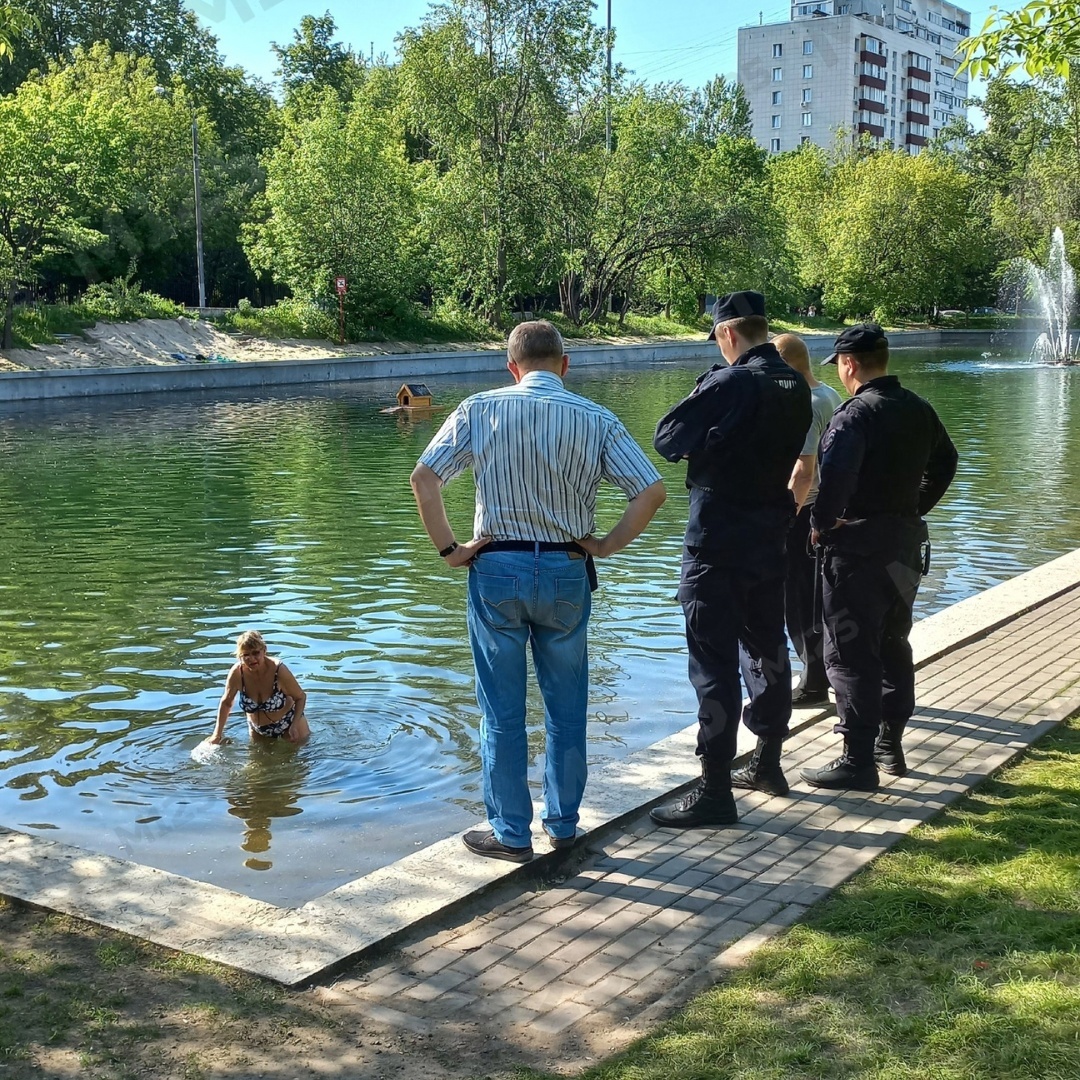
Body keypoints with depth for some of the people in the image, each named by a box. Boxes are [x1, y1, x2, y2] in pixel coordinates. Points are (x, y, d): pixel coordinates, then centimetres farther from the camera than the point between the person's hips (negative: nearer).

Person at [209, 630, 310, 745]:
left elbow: (301, 697, -16)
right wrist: (217, 734, -5)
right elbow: (226, 702, -5)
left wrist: (295, 725, -30)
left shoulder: (278, 670, -30)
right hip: (258, 730, 3)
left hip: (288, 723, -2)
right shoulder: (236, 673, -24)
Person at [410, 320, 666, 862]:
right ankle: (563, 822, 27)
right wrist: (605, 546, 0)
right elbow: (652, 491, -7)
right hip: (566, 572, 1)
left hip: (496, 569, -1)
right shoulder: (596, 420, -1)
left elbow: (423, 477, -9)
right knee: (566, 706, 16)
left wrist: (448, 549, -3)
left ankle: (510, 832, 17)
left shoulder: (479, 410, -2)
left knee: (501, 710, 9)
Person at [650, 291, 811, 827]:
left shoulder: (730, 385, -19)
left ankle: (714, 793, -2)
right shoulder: (796, 387, 5)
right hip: (769, 536, 8)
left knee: (714, 663, -5)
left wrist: (701, 391, 2)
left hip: (718, 542, -8)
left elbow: (666, 439, -14)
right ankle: (767, 764, 33)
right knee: (766, 649, 19)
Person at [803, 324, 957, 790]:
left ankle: (858, 761, -1)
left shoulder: (856, 413, -17)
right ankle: (890, 746, 29)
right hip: (907, 541, 8)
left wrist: (820, 524, -17)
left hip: (859, 546, -8)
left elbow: (837, 475, -31)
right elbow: (944, 462, 24)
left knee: (850, 654, -3)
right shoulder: (918, 409, 9)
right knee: (893, 646, 19)